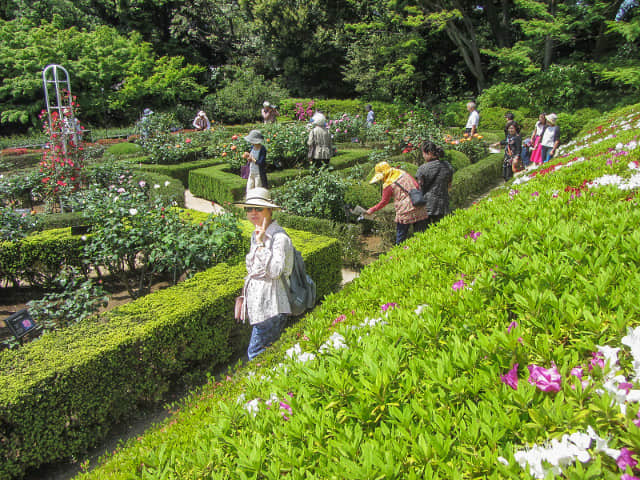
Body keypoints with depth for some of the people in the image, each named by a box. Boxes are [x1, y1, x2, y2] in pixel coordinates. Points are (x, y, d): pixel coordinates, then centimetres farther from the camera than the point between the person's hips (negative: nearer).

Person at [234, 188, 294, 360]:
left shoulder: (279, 237, -17)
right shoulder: (256, 234, 11)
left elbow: (275, 271, -28)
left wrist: (261, 243, -25)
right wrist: (246, 295, 23)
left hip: (271, 307, -9)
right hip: (258, 305, 9)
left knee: (255, 354, -3)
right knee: (267, 352, 17)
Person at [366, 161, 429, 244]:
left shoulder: (388, 185, -6)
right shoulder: (403, 173, 7)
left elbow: (384, 202, 3)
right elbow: (417, 186, 6)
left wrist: (372, 210, 15)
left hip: (406, 213, -5)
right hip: (420, 209, 6)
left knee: (400, 237, 10)